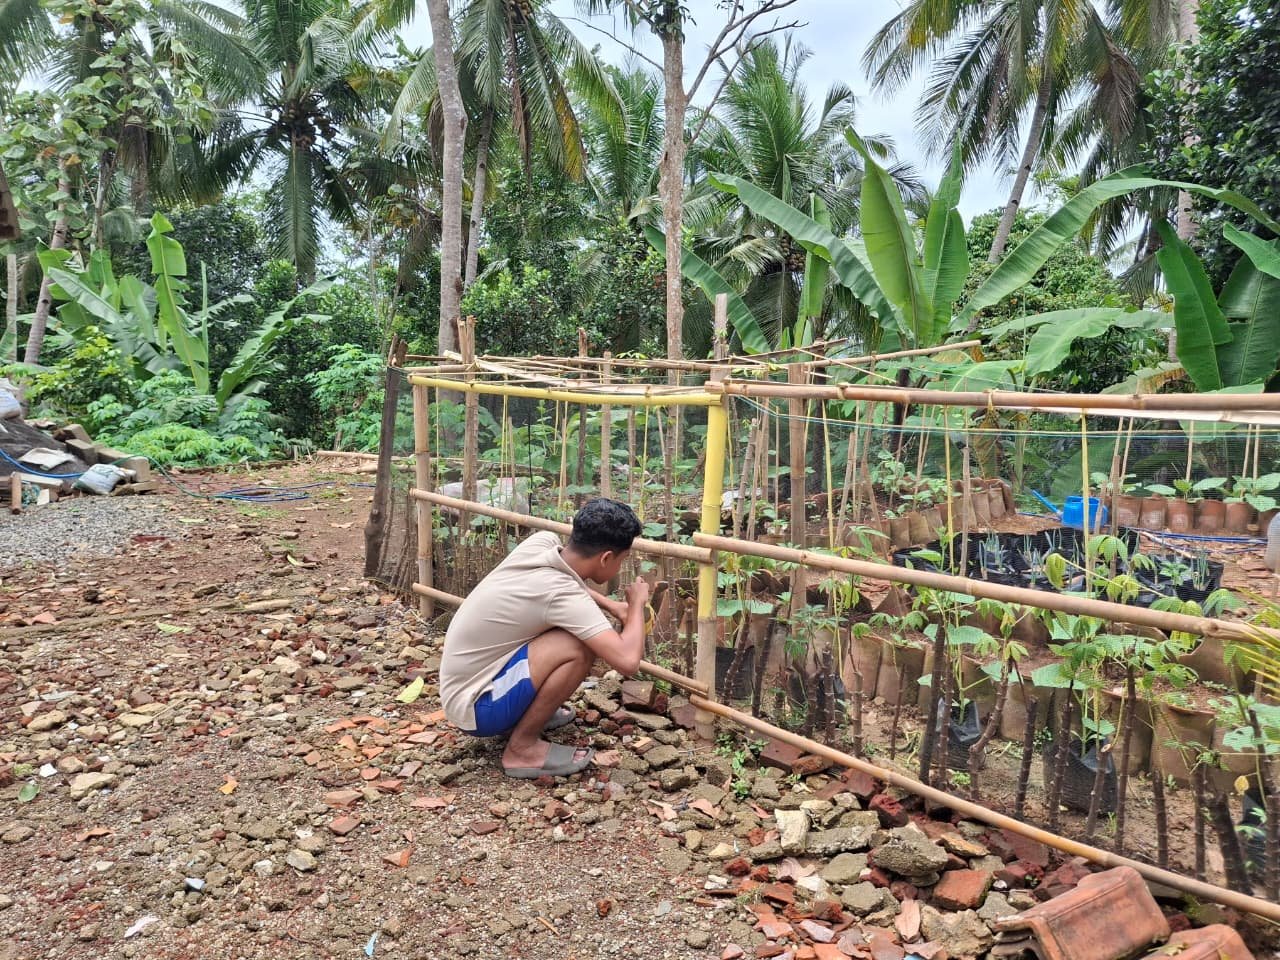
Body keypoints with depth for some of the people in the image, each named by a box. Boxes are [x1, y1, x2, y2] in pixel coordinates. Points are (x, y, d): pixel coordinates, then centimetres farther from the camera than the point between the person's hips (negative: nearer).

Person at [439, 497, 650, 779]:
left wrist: (611, 605, 9)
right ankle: (523, 748, -8)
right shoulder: (562, 594, -28)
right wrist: (637, 603, -13)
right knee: (579, 647, -25)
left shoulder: (542, 541, -6)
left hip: (464, 678, 9)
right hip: (475, 706, -9)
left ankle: (527, 712, 19)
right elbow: (628, 661, -32)